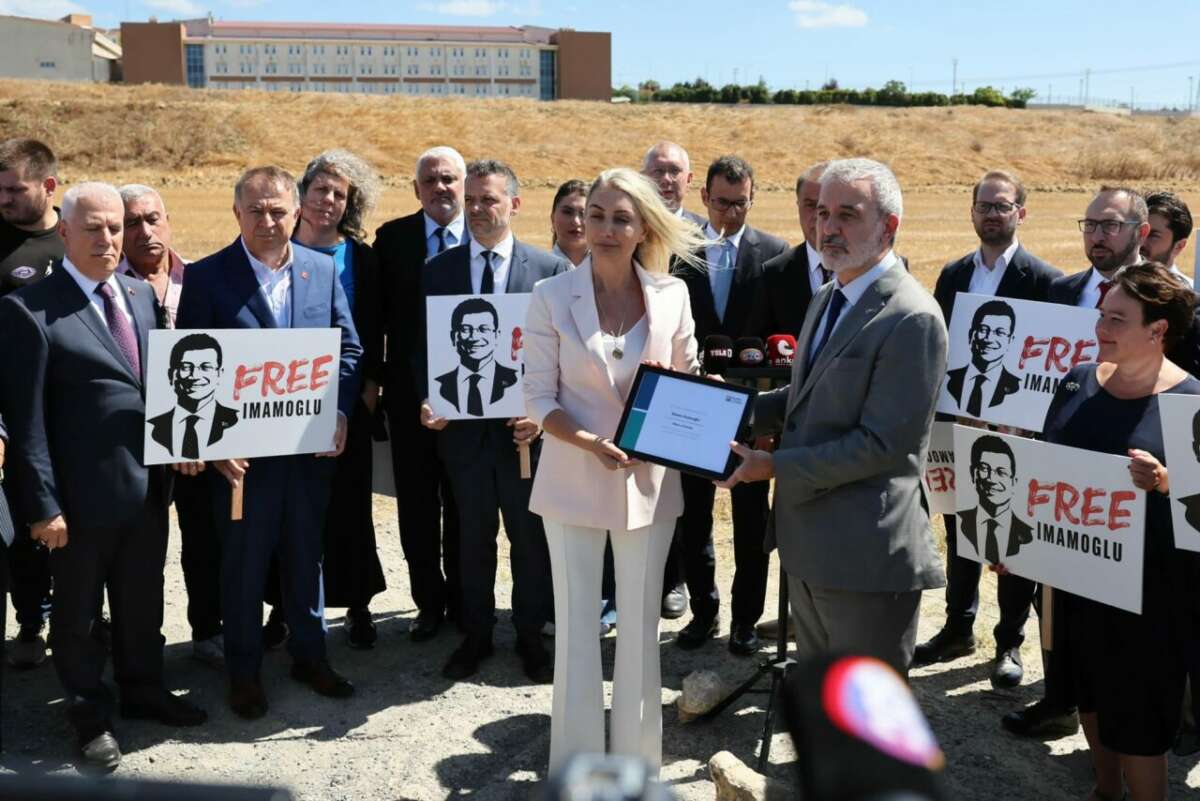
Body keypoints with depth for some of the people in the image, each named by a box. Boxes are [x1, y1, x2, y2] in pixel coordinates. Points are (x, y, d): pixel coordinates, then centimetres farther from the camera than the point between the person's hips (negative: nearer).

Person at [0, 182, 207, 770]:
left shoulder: (141, 294, 7)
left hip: (148, 484, 6)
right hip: (83, 494, -5)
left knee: (143, 601, 21)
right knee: (77, 612, 14)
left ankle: (143, 689, 41)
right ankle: (91, 714, 33)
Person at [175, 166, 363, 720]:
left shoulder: (323, 270, 4)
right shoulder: (206, 276, -6)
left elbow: (349, 348, 7)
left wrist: (339, 413, -6)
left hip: (312, 445, 3)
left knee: (306, 556, 16)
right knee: (243, 564, 10)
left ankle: (310, 656, 33)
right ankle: (244, 670, 27)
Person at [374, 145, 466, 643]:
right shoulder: (392, 237, 2)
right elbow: (379, 312, 2)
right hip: (409, 391, 1)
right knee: (417, 503, 9)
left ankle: (463, 599, 29)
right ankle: (429, 601, 25)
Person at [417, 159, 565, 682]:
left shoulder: (549, 269, -2)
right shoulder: (438, 271, 4)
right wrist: (429, 401, -10)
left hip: (526, 427, -1)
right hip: (462, 426, 2)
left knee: (531, 538, 10)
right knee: (473, 538, 14)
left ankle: (530, 636, 27)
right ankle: (476, 635, 29)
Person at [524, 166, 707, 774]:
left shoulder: (672, 295, -2)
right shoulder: (552, 297, -7)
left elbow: (687, 381, 8)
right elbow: (538, 397, -7)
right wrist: (592, 443, -22)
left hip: (649, 481, 2)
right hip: (573, 482, -1)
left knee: (640, 626, 13)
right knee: (576, 626, 7)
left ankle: (638, 761, 29)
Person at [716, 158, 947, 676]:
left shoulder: (912, 320, -19)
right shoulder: (828, 298, 12)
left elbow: (882, 444, -23)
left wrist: (775, 466, -20)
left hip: (866, 553, -9)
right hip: (808, 542, 9)